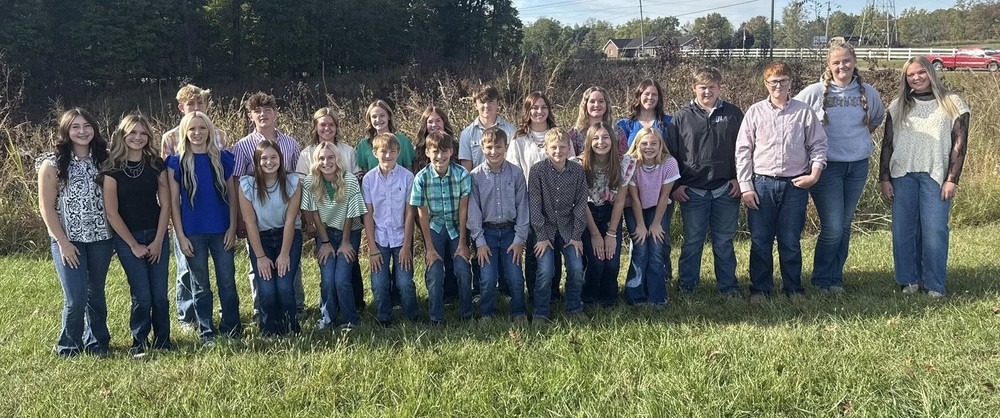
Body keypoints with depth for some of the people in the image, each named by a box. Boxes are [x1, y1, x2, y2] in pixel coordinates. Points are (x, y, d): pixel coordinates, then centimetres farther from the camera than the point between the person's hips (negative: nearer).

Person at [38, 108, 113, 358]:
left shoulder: (103, 160, 3)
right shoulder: (53, 164, -6)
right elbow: (46, 207, -6)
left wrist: (114, 234, -4)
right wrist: (63, 242, -11)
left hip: (100, 238, 3)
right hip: (68, 240, -3)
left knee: (96, 294, 12)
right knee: (75, 298, -6)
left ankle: (97, 343, 27)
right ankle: (69, 346, 16)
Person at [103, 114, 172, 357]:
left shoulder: (156, 165, 3)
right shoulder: (112, 169, -6)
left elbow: (165, 204, 2)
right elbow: (112, 212, -7)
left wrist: (158, 241, -4)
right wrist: (134, 245, -7)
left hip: (156, 236, 2)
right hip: (127, 238, -2)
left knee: (159, 294, 1)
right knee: (142, 296, -4)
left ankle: (162, 340, 18)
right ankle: (139, 343, 15)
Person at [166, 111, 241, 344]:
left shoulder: (223, 158, 2)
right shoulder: (177, 163, -1)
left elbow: (232, 195, 5)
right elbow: (173, 202, -1)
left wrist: (232, 228, -1)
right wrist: (180, 235, -6)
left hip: (222, 231, 1)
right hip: (193, 233, -1)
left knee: (227, 281, 6)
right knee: (201, 284, 8)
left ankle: (231, 325, 21)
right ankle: (205, 331, 19)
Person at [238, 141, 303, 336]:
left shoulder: (293, 182, -11)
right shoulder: (246, 185, -12)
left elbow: (290, 220, -11)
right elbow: (250, 223, -10)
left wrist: (284, 254, -13)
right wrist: (260, 256, -11)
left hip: (288, 236, 0)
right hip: (260, 238, 0)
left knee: (284, 287, -17)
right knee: (266, 290, -15)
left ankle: (291, 332, 7)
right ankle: (269, 333, 10)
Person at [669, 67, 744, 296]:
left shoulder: (733, 114, 6)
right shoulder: (682, 117, 3)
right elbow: (671, 153, 4)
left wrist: (739, 178, 0)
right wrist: (675, 185, -1)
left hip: (726, 189, 1)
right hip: (692, 191, -1)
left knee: (724, 241, 9)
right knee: (692, 241, 6)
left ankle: (728, 285, 20)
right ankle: (686, 286, 18)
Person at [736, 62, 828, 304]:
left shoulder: (804, 112, 4)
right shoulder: (755, 112, 4)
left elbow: (818, 145, 10)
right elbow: (743, 151, 3)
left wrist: (814, 173, -4)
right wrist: (745, 187, -1)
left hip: (795, 184, 0)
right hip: (762, 184, 0)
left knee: (790, 241, 6)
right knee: (760, 241, 4)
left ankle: (793, 288, 21)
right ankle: (760, 288, 16)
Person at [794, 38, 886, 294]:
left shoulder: (868, 93, 4)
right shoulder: (815, 92, -7)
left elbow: (877, 119, 24)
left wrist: (860, 138, 12)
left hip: (858, 167, 4)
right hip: (827, 166, -4)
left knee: (845, 225, 10)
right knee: (832, 228, -7)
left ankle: (835, 278, 22)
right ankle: (822, 279, 11)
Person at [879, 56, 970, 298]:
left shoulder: (952, 104, 5)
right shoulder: (898, 106, 11)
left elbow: (959, 144, 1)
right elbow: (887, 143, 10)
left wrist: (952, 179, -6)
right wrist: (884, 178, 4)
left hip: (935, 176, -2)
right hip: (902, 176, 3)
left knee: (934, 231, -5)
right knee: (903, 231, 2)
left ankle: (934, 285, 4)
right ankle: (909, 280, 13)